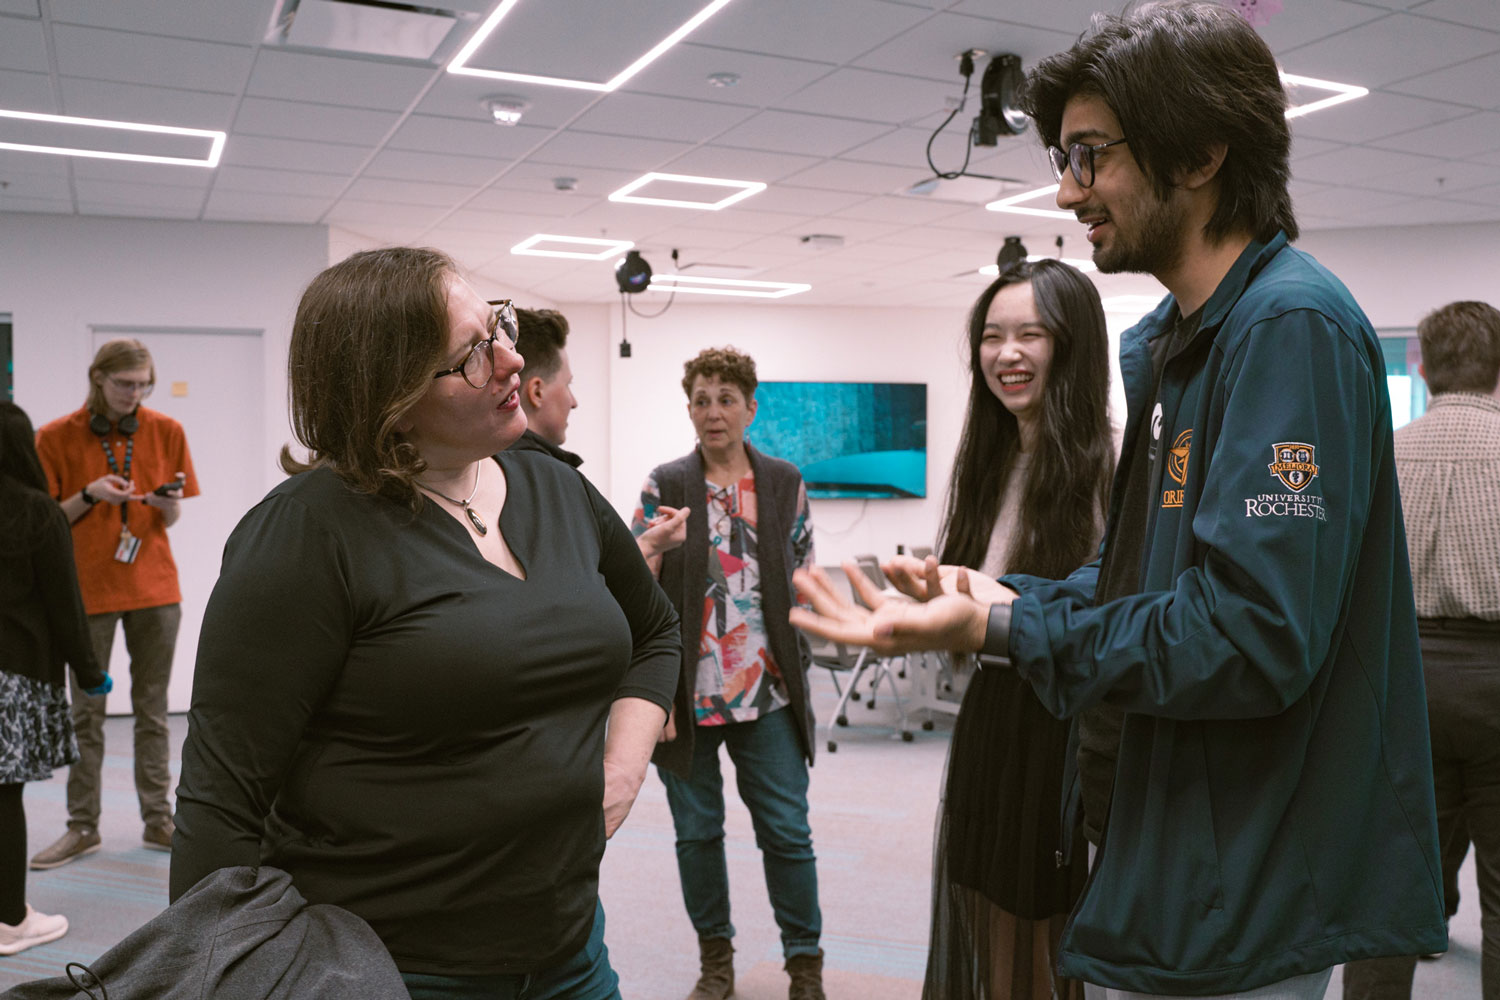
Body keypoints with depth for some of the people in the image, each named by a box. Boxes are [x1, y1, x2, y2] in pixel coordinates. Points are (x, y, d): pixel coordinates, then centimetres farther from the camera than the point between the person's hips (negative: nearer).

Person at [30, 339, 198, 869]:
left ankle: (157, 821, 14)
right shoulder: (57, 437, -2)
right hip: (88, 590, -1)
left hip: (155, 587, 2)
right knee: (86, 712, 4)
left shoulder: (166, 431, 4)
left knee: (153, 710, 7)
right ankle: (83, 826, 15)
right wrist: (90, 495, -16)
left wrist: (169, 501, -13)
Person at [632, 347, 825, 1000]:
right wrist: (653, 544, -23)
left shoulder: (785, 484, 6)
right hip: (689, 691, 0)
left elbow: (803, 574, 12)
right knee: (697, 831, 10)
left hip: (768, 689, 1)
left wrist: (797, 659, 5)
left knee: (787, 830, 3)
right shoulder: (665, 486, 1)